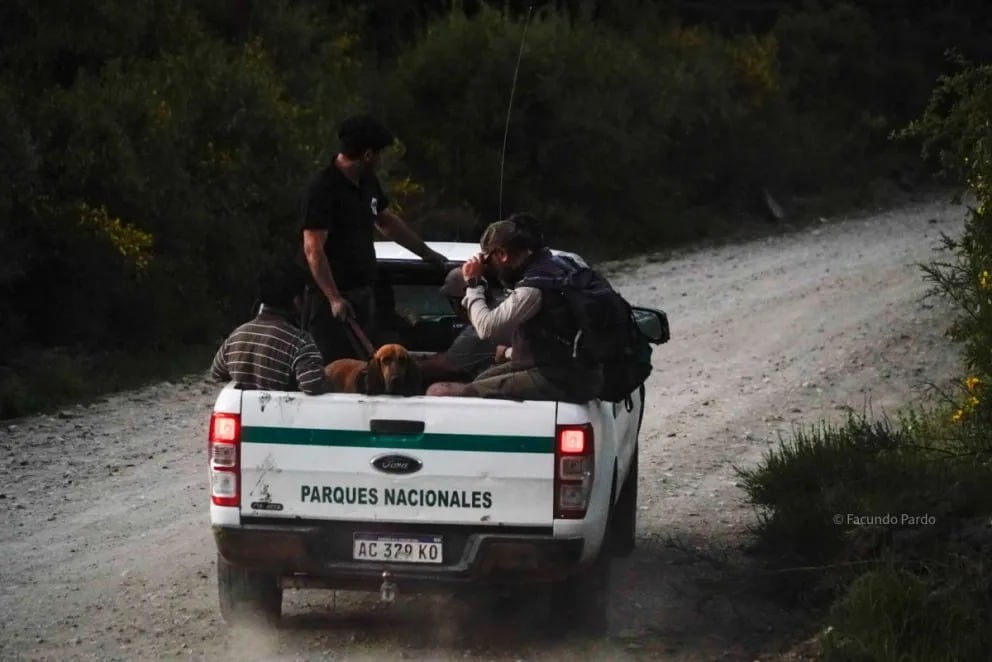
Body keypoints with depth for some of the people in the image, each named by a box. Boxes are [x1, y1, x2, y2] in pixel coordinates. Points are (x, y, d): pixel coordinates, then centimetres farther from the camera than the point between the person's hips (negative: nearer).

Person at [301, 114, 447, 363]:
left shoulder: (367, 183, 12)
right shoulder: (323, 188, -16)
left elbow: (387, 222, 29)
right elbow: (313, 250, -20)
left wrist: (426, 253, 34)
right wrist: (334, 298, -26)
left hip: (362, 293, 9)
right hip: (332, 297, -9)